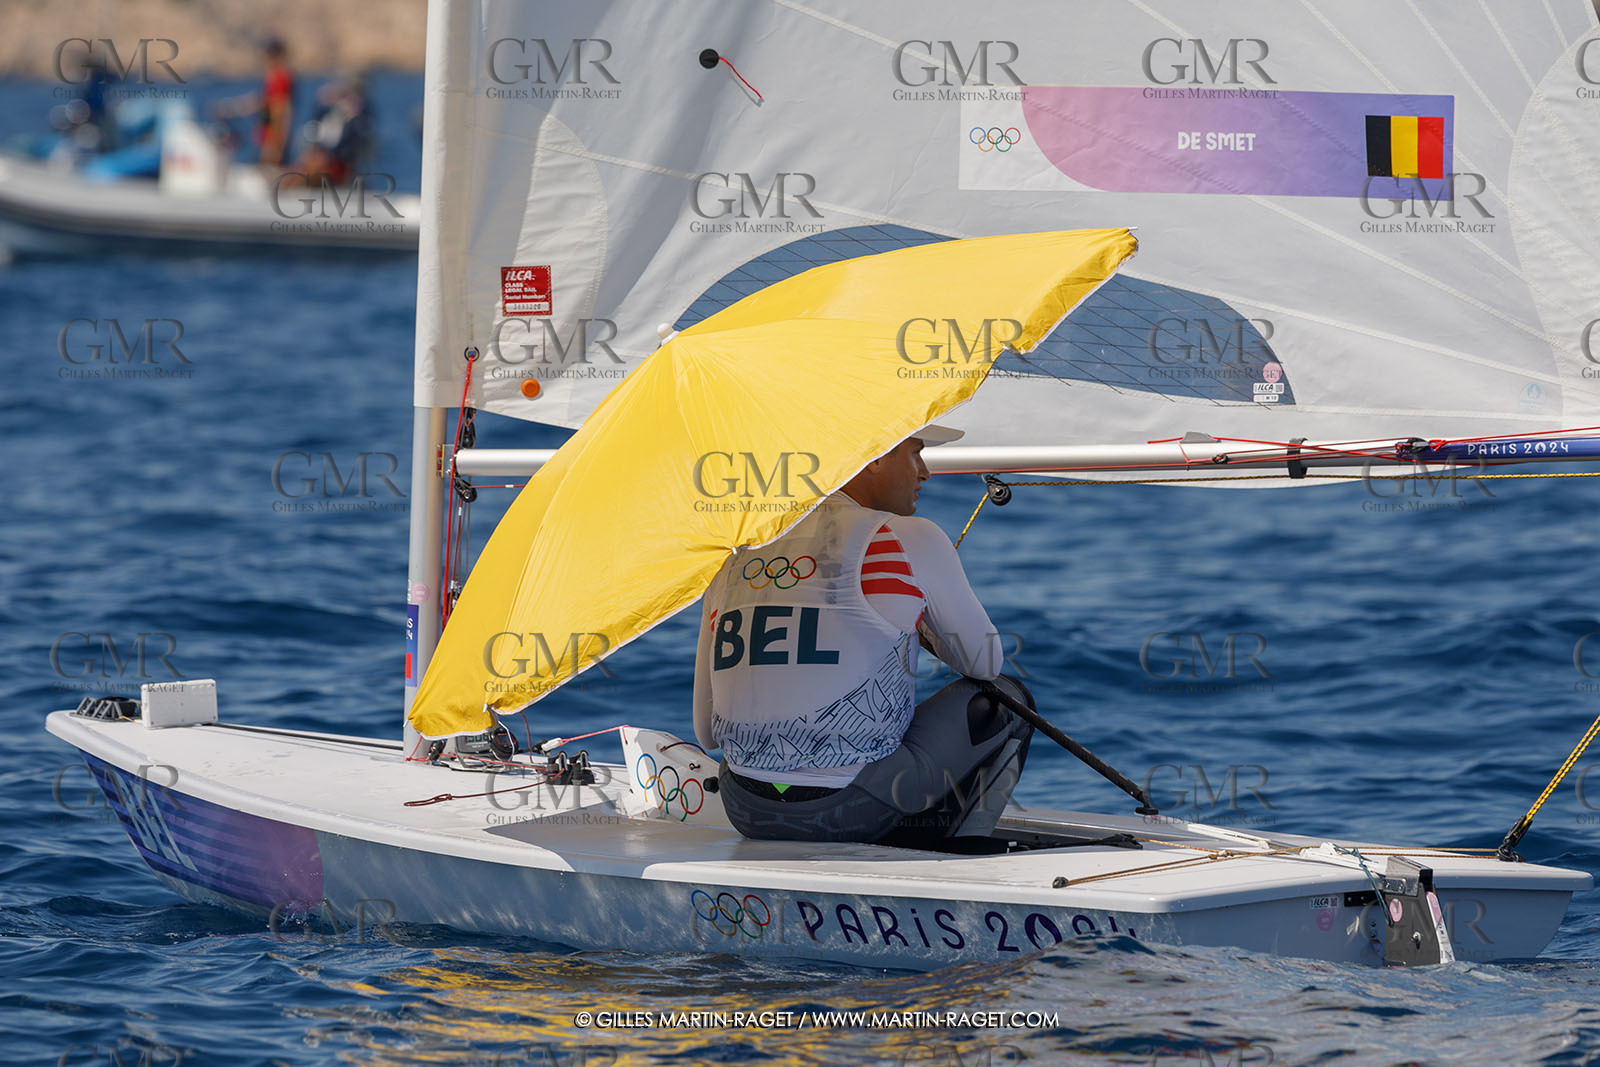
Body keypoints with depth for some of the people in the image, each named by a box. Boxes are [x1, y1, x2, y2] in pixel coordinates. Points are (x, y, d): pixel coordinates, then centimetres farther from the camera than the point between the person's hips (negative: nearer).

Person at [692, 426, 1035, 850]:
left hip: (747, 815, 6)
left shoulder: (736, 556, 10)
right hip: (855, 811, -6)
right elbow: (985, 662, 10)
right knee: (1006, 697, 17)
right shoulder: (911, 541, -7)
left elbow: (707, 731, 13)